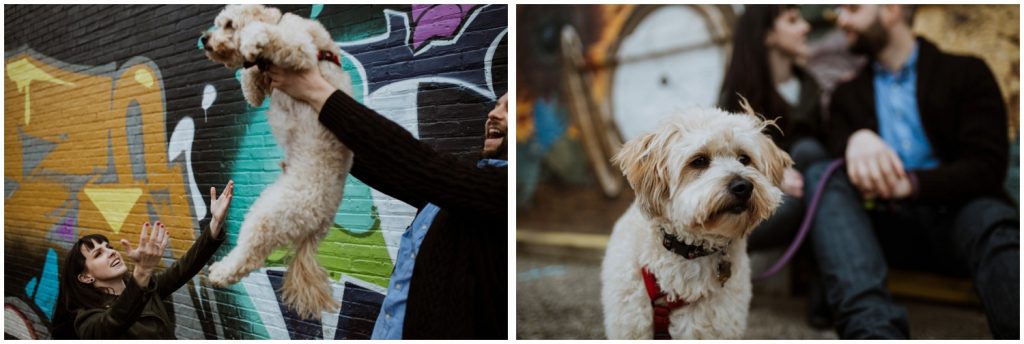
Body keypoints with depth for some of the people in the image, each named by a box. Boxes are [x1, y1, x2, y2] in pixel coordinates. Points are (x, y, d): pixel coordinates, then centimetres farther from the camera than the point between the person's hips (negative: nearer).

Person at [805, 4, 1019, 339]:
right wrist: (856, 140, -24)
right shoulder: (847, 95, 20)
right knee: (821, 175, -25)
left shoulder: (966, 73, 10)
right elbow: (839, 159, 1)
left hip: (957, 214, -2)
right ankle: (874, 330, -50)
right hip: (889, 224, 2)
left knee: (992, 218, -35)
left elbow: (988, 166, -4)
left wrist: (912, 184, -21)